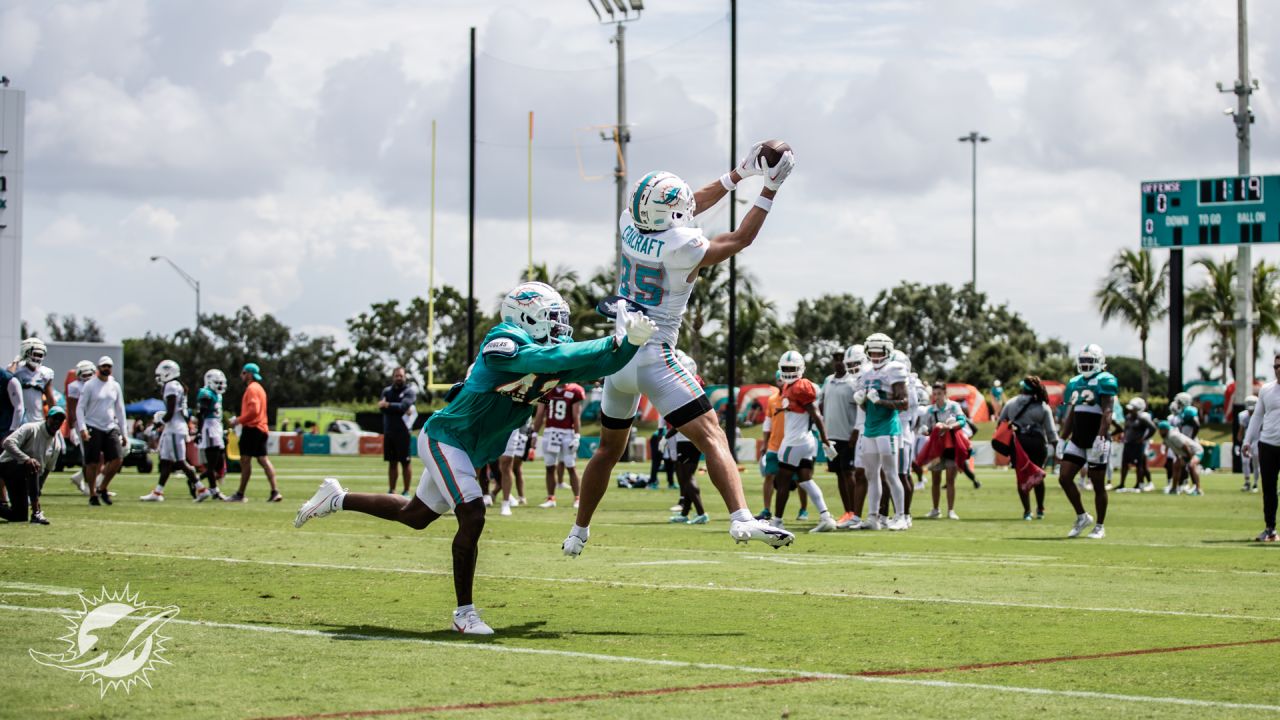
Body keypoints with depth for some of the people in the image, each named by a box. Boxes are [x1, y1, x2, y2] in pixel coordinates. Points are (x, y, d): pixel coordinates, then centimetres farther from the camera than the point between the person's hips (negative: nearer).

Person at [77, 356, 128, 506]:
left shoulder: (115, 386, 10)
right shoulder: (89, 385, -4)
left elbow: (120, 410, 16)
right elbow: (80, 408, -6)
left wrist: (123, 433, 14)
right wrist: (82, 428, -18)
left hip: (111, 428, 4)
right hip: (93, 428, -4)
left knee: (117, 460, -7)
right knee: (92, 464, -3)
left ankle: (103, 488, 12)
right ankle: (92, 495, 10)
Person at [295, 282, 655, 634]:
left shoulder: (555, 353, -2)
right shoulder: (504, 344, -25)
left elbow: (601, 365, -7)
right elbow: (550, 358, -36)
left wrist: (629, 340, -24)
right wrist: (610, 342, -33)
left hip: (470, 451, 10)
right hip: (444, 438, -10)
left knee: (415, 516, 22)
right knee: (472, 518, -20)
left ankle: (337, 499, 41)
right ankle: (464, 613, -9)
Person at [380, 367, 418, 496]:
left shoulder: (409, 391, -1)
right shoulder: (387, 391, 13)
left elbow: (403, 406, -17)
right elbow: (382, 408, -4)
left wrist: (388, 405, -12)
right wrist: (400, 409, -13)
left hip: (402, 432, -5)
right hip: (388, 431, 5)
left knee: (405, 462, -3)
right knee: (392, 462, 8)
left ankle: (406, 491, 1)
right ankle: (391, 490, 11)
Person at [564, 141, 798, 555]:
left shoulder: (628, 227, 1)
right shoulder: (683, 247, -16)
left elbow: (689, 207, 16)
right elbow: (741, 240, 0)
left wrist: (741, 172, 18)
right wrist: (770, 188, 6)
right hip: (654, 358, -7)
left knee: (609, 448, 21)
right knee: (710, 435, -11)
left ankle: (578, 533, 30)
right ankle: (741, 518, -27)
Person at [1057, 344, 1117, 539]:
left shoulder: (1105, 381, -8)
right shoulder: (1075, 383, 14)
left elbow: (1107, 413, -16)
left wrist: (1100, 438, -25)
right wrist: (1063, 440, 15)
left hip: (1096, 440, -7)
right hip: (1077, 440, 7)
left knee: (1097, 484, 0)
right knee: (1064, 478, -1)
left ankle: (1100, 526, 10)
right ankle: (1082, 517, 14)